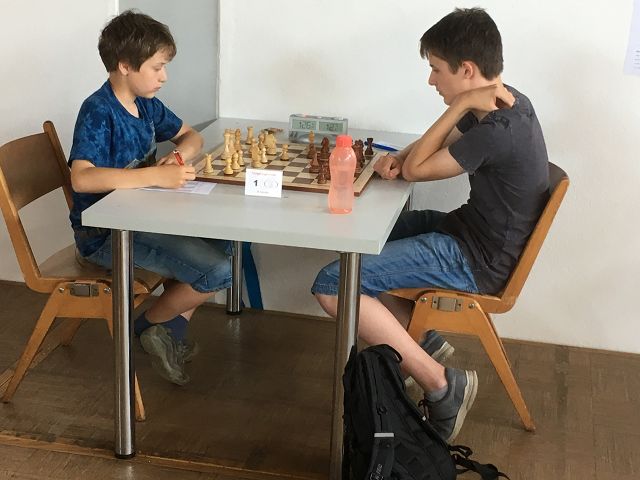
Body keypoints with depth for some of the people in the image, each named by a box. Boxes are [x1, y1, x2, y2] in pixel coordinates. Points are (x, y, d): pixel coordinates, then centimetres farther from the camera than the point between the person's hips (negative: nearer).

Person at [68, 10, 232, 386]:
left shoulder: (147, 105, 6)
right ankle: (150, 324, 6)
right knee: (217, 271, -18)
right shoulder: (98, 112, -20)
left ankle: (173, 329, 14)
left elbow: (192, 137, 20)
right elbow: (81, 178, -35)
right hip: (104, 234, -9)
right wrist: (157, 176, -35)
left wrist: (180, 156, -5)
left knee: (223, 248, 10)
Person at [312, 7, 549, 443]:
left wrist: (460, 106, -16)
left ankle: (442, 385, -12)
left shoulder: (499, 131, -27)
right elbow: (442, 144, 16)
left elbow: (415, 170, -16)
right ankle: (421, 342, 13)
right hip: (470, 229, 10)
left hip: (476, 260, -10)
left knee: (332, 286, -20)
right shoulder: (505, 101, 2)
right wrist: (397, 157, -3)